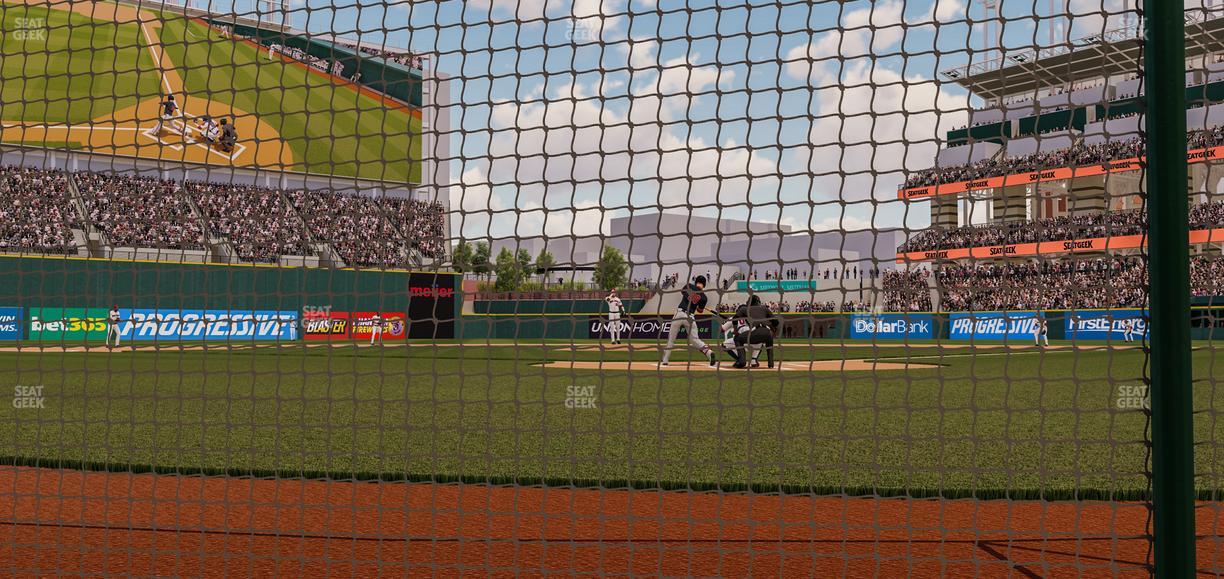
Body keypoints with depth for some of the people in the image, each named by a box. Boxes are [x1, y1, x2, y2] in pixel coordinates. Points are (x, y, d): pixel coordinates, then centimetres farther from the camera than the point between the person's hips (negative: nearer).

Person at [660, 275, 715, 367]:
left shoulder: (689, 286, 4)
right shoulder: (704, 297, 4)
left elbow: (682, 291, 26)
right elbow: (700, 311, 16)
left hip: (679, 313, 0)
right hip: (690, 317, 0)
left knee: (671, 338, 9)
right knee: (695, 339, 4)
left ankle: (664, 360, 11)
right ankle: (709, 353, -19)